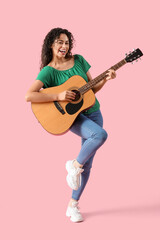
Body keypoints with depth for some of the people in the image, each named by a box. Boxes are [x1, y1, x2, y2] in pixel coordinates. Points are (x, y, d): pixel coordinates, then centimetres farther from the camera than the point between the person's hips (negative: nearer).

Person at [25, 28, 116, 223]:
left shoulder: (78, 60, 5)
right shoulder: (48, 71, -9)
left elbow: (92, 88, 12)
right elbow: (29, 96, -21)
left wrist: (106, 79, -6)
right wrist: (58, 96, -25)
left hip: (92, 112, 5)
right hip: (72, 116, -5)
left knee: (87, 164, 4)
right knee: (101, 134, -34)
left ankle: (73, 205, 18)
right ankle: (74, 165, -9)